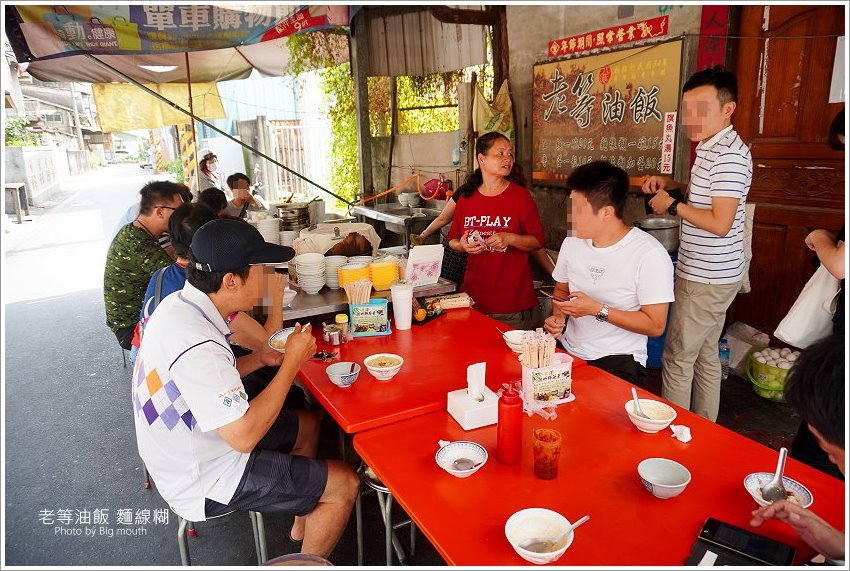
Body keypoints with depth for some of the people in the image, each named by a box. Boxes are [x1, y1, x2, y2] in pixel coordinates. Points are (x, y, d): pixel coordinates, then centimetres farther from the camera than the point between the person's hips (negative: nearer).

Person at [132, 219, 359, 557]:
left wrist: (259, 358, -4)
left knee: (307, 425, 23)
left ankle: (301, 527, 36)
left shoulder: (178, 304, -4)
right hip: (204, 482, -9)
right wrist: (292, 361, -24)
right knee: (344, 485, -5)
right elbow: (244, 436, -31)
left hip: (189, 450, 9)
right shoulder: (197, 345, -34)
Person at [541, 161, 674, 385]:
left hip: (619, 362, -5)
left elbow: (655, 325, -12)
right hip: (569, 352, 5)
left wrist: (597, 310, -18)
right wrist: (558, 317, -2)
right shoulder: (572, 243, 4)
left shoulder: (650, 254, -14)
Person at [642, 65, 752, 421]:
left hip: (707, 278, -10)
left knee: (677, 359, 0)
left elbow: (720, 223, -26)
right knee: (705, 354, 18)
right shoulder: (709, 148, 11)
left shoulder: (729, 154, -20)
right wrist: (669, 185, 8)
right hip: (706, 273, 10)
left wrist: (672, 205, -15)